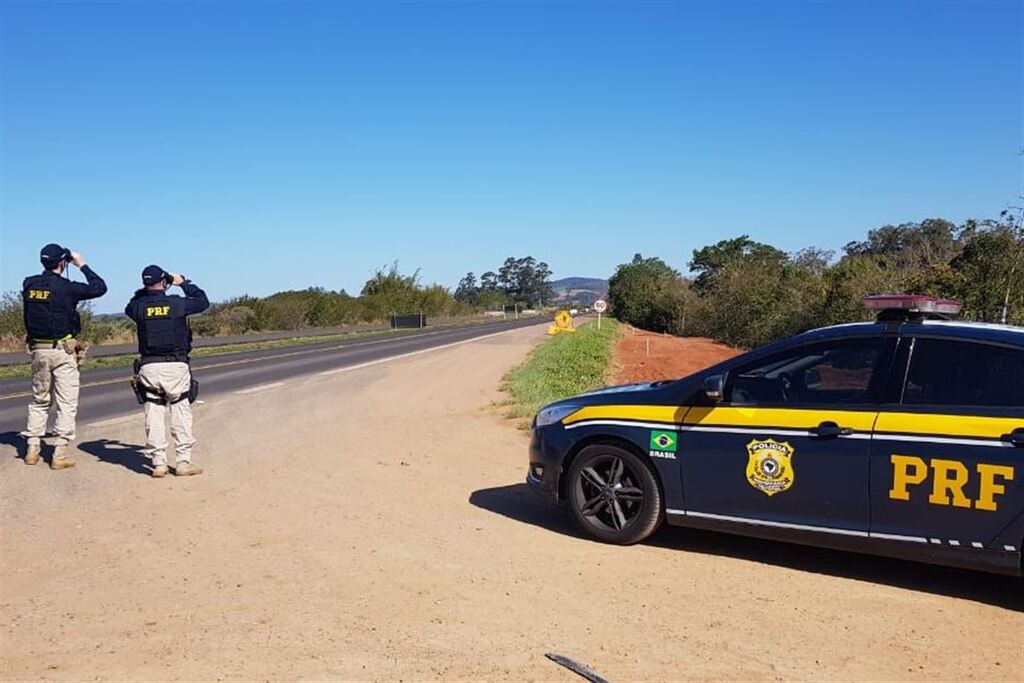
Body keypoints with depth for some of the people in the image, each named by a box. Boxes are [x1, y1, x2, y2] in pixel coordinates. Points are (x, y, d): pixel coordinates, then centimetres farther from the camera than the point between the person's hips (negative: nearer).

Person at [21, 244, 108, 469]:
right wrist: (83, 265, 2)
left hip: (38, 350, 6)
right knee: (66, 403, 1)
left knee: (39, 401, 19)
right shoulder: (65, 287, -14)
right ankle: (60, 454, -1)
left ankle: (32, 449, 19)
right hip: (63, 351, -6)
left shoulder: (29, 285, 2)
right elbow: (100, 288, -7)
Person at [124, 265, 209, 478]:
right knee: (181, 414, 6)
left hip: (149, 367, 2)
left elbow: (129, 307, 26)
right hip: (176, 366, -2)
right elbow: (203, 301, 14)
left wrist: (146, 290, 24)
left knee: (154, 416, 7)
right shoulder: (178, 303, -4)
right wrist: (184, 283, 23)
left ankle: (158, 462, 8)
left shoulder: (139, 307, 1)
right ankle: (183, 461, 5)